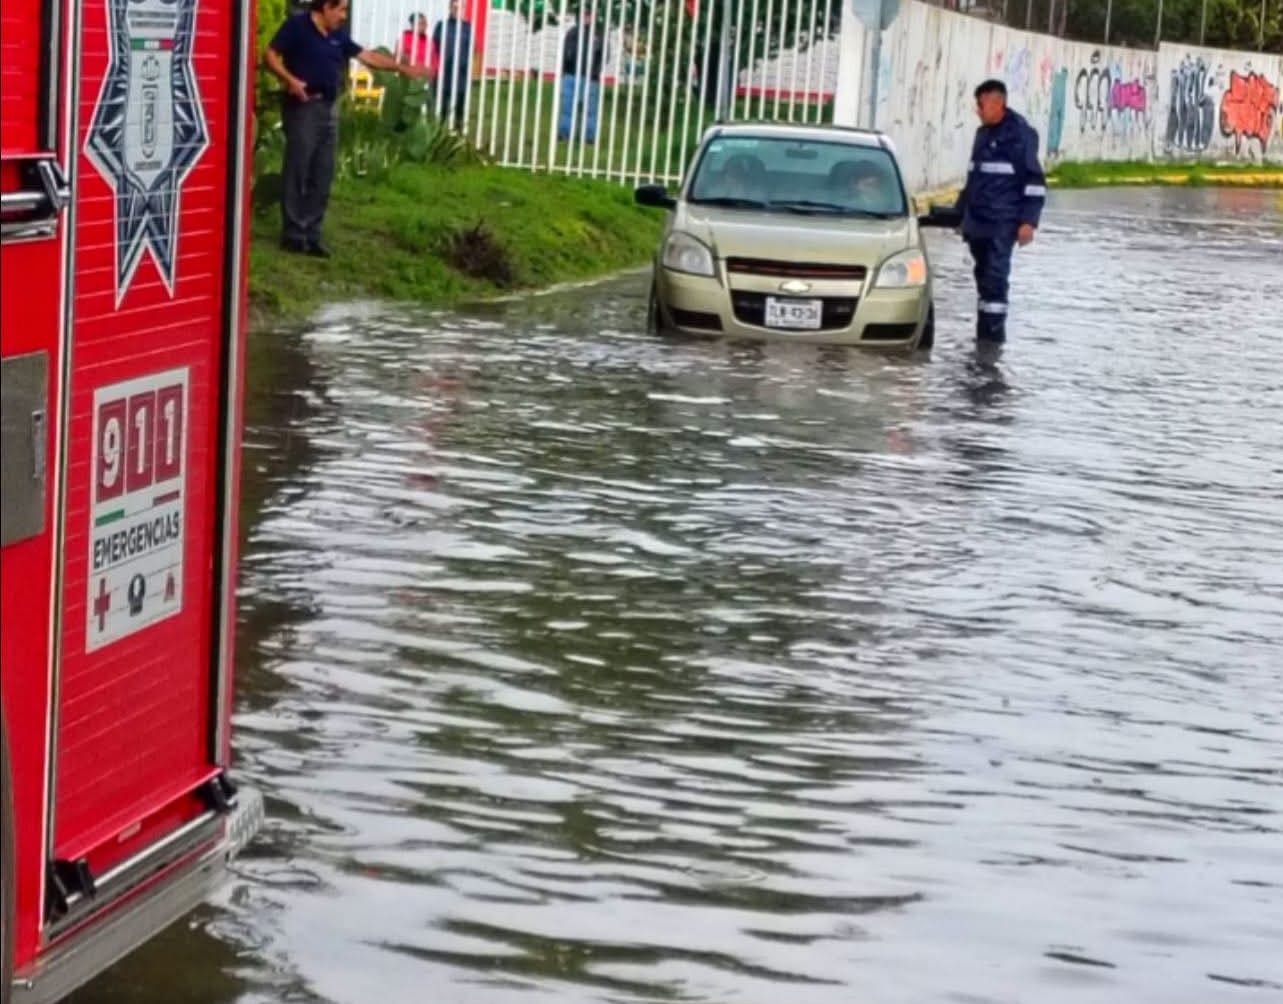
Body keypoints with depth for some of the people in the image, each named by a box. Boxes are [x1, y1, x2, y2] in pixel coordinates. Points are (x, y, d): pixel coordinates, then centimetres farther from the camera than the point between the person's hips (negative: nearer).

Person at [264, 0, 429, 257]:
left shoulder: (337, 36, 15)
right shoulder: (297, 25, -5)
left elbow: (367, 56, 21)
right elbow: (270, 56, -9)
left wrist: (404, 69, 20)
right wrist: (290, 80, -23)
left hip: (329, 108, 8)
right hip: (303, 106, -8)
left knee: (322, 176, 7)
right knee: (297, 171, -6)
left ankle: (311, 235, 12)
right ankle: (293, 235, -1)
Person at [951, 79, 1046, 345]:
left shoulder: (1020, 134, -8)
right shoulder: (983, 133, 16)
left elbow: (1034, 181, -10)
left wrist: (1028, 221, -16)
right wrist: (960, 213, 26)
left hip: (1002, 223, -8)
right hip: (977, 221, 8)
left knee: (995, 275, -11)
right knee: (983, 274, 11)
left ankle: (994, 329, -8)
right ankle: (984, 332, 17)